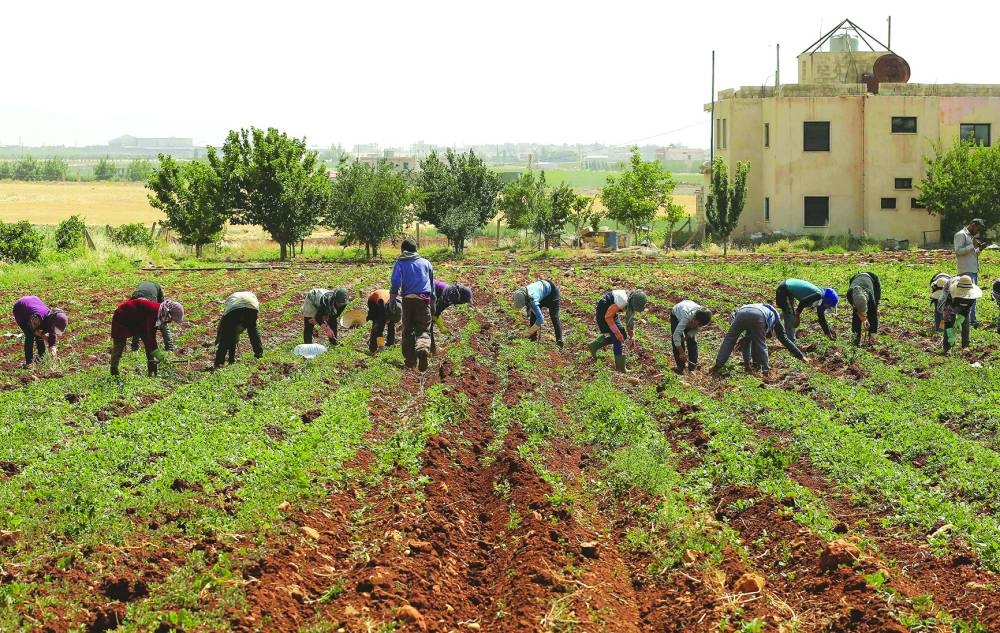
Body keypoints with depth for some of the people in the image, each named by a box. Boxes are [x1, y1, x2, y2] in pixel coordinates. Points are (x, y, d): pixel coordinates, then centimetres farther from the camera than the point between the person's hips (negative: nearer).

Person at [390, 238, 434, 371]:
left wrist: (392, 299, -1)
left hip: (408, 299, -1)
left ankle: (410, 360, 10)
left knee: (408, 331, 12)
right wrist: (432, 303, 30)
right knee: (424, 329, -2)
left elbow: (396, 283, -8)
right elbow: (432, 285, 22)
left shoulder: (400, 263, 7)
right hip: (424, 299, 1)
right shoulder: (426, 263, 16)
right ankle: (423, 347, -34)